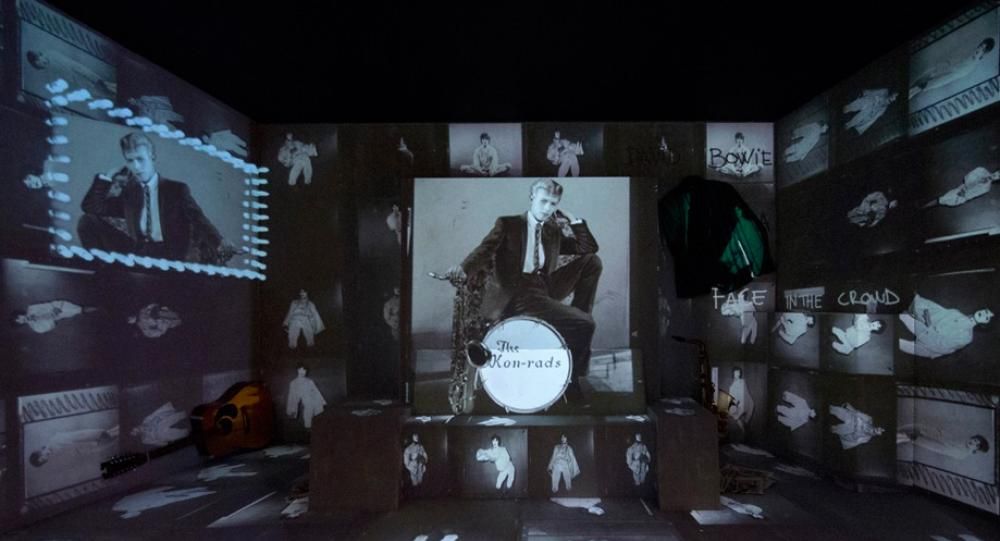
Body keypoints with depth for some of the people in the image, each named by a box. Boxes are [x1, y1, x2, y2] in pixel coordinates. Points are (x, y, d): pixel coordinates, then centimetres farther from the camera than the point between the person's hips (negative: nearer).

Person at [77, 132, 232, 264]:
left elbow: (199, 220, -11)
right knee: (88, 221, -3)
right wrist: (107, 177, 11)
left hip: (170, 255, -4)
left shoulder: (177, 189, 5)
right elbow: (90, 208, 12)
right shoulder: (129, 192, 18)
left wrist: (219, 245, -30)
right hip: (137, 253, 4)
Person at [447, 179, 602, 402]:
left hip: (548, 287, 6)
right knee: (585, 324, -21)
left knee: (592, 261, -2)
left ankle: (577, 320, 0)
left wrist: (573, 219, 10)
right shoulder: (507, 224, 6)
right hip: (520, 294, -6)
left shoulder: (554, 231, 20)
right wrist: (463, 268, -29)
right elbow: (485, 250, -9)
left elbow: (590, 248, 15)